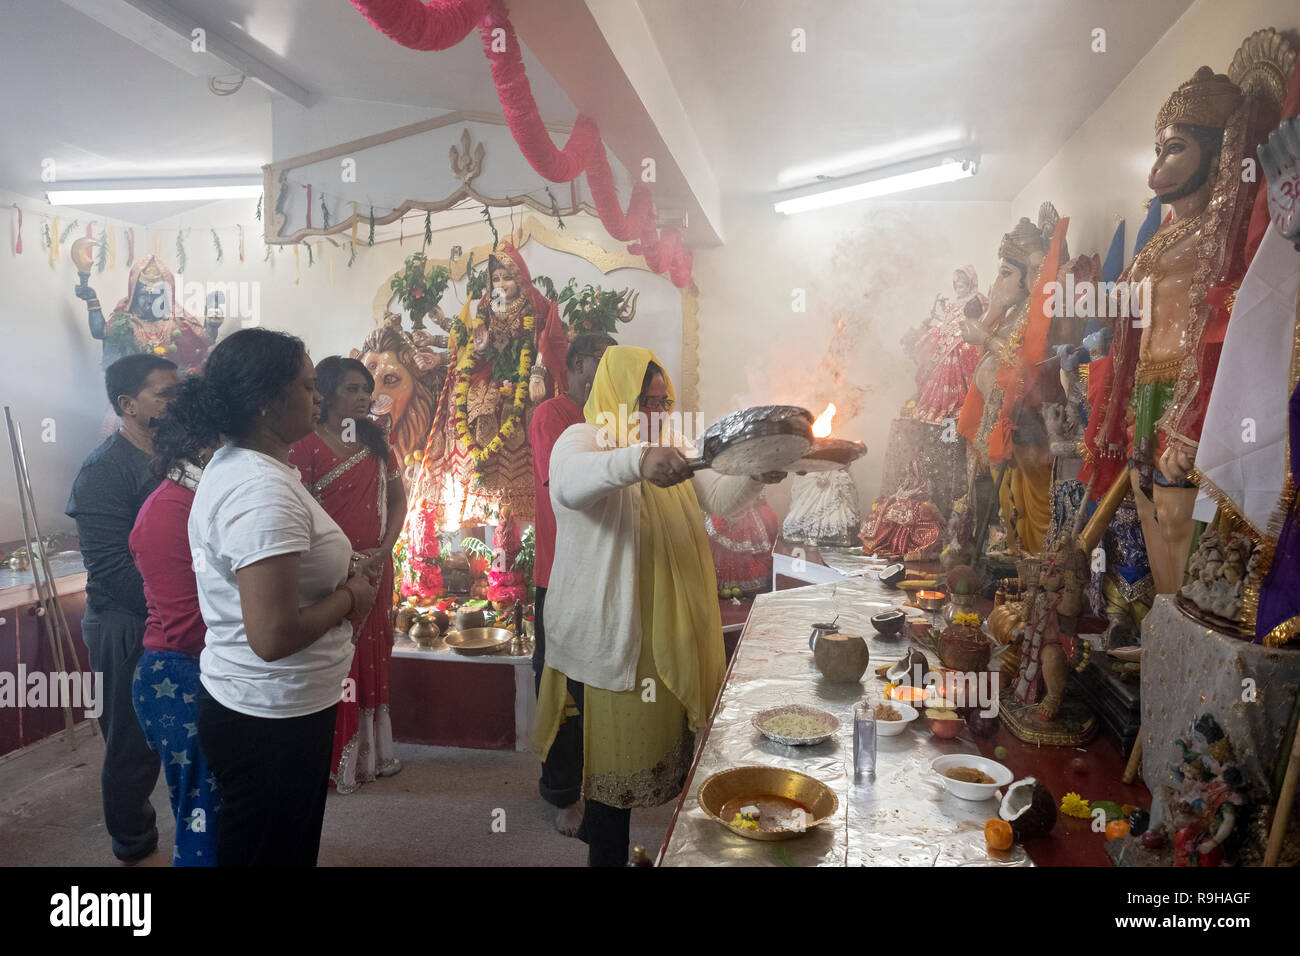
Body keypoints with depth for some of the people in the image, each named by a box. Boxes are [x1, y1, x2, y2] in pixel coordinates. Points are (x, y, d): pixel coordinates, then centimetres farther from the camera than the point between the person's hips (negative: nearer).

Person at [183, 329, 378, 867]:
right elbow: (273, 636, -31)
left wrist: (338, 575, 5)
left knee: (294, 847, 26)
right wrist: (349, 598, -16)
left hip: (251, 705, 10)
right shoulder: (264, 491, -27)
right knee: (273, 854, 11)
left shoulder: (230, 463, 6)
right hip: (271, 721, -10)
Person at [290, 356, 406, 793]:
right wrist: (347, 560, -16)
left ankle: (371, 751, 28)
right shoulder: (305, 445, -9)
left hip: (376, 567, 6)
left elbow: (397, 498, 12)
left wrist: (384, 549, -2)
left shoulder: (376, 441, 8)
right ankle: (333, 760, 18)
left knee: (373, 657, 14)